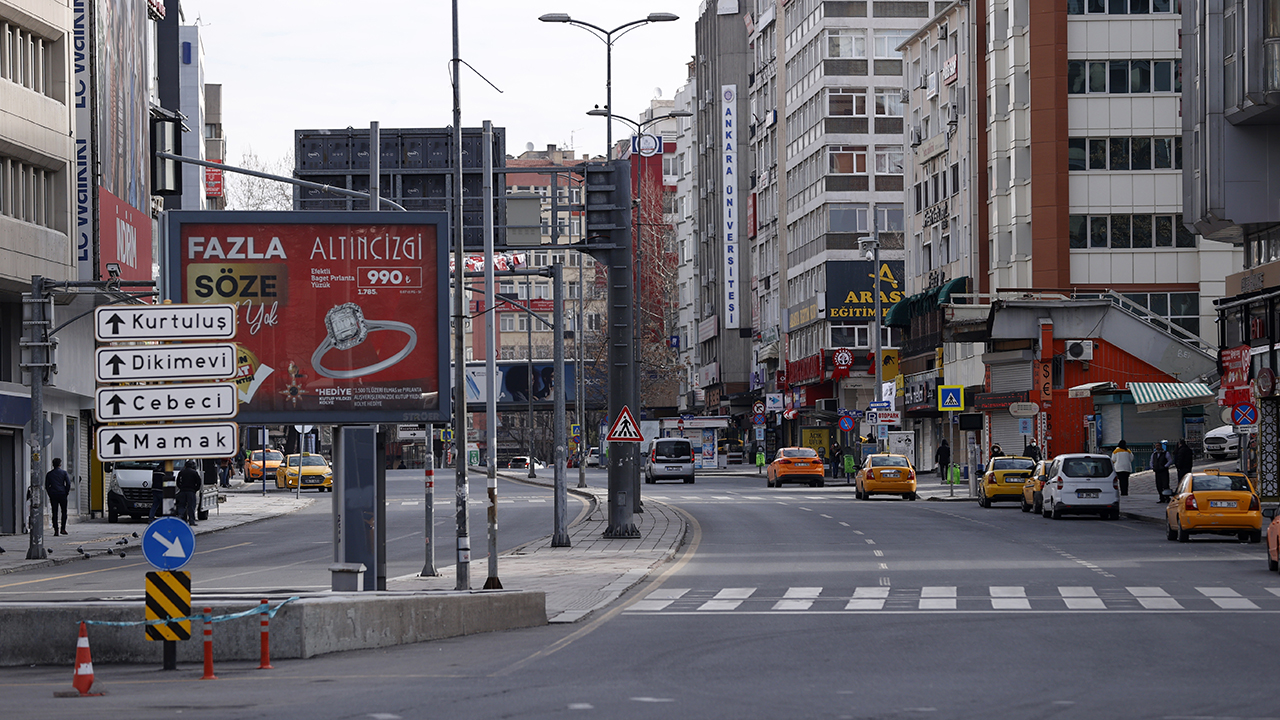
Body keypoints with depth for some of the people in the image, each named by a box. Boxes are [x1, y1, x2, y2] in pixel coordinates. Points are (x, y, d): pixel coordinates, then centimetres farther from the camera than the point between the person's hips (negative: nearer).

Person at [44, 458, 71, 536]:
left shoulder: (49, 474, 6)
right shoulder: (64, 472, 1)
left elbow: (46, 486, 5)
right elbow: (68, 483, -5)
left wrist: (50, 494, 11)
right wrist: (67, 492, 5)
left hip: (53, 495, 1)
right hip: (62, 494, -1)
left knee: (54, 513, 2)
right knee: (64, 512, 9)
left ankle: (56, 530, -3)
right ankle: (63, 529, 0)